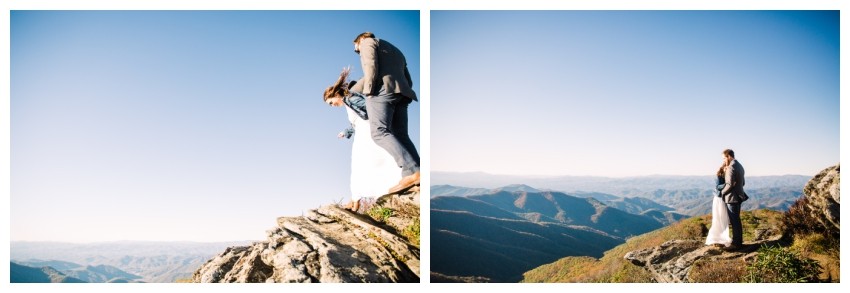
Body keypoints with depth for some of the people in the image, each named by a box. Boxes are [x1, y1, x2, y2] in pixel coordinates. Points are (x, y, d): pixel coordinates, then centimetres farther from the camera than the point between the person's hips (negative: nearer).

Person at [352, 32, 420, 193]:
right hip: (401, 92, 8)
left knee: (380, 132, -18)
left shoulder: (368, 42, 15)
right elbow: (409, 81, 27)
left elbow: (371, 66, -5)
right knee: (400, 135, 0)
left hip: (382, 89, -8)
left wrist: (369, 90, -8)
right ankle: (412, 174, -20)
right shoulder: (396, 52, 37)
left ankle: (412, 171, -35)